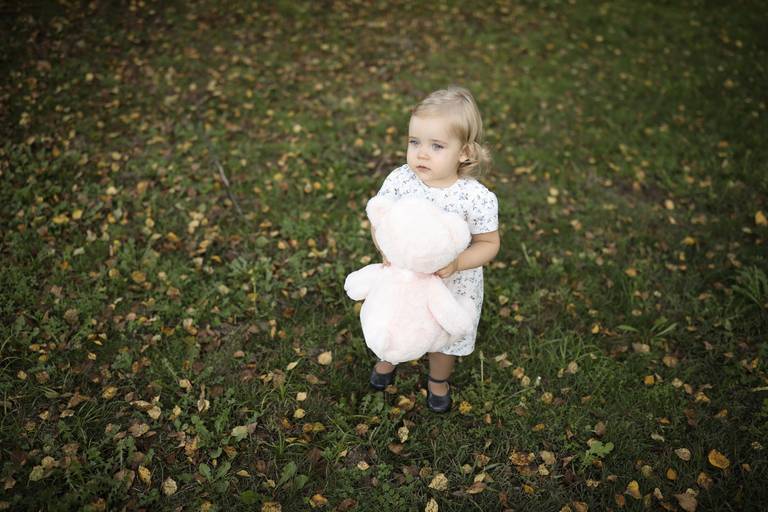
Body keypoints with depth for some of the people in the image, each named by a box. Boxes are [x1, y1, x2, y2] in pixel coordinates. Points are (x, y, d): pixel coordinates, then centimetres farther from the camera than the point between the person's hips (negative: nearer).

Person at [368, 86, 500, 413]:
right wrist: (387, 250, -26)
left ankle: (438, 380, 58)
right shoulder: (399, 181, -21)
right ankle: (388, 361, 64)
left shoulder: (477, 198, -29)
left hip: (452, 287, -2)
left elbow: (488, 243, -16)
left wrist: (456, 263, -32)